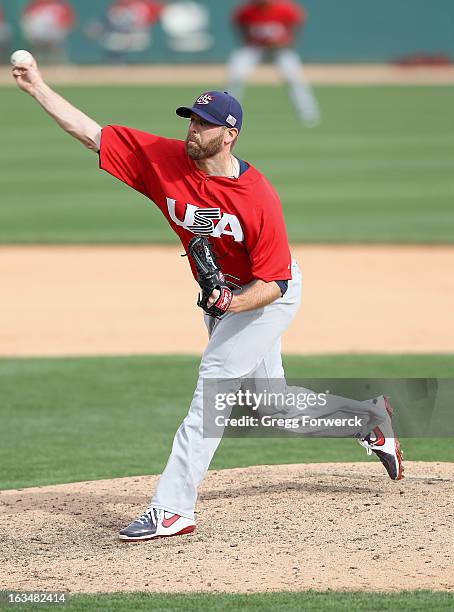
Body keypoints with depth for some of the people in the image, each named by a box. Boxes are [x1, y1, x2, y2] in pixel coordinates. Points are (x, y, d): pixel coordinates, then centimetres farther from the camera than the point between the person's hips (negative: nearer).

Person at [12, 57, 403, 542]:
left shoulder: (259, 199, -29)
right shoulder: (162, 158, -16)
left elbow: (274, 283, -25)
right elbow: (90, 133, -15)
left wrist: (234, 304, -43)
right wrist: (38, 89, -22)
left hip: (269, 295, -7)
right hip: (221, 293, 7)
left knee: (215, 377, -20)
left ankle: (172, 507, -22)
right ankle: (368, 416, 39)